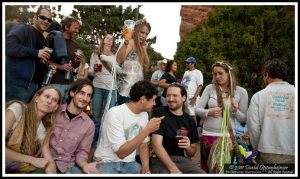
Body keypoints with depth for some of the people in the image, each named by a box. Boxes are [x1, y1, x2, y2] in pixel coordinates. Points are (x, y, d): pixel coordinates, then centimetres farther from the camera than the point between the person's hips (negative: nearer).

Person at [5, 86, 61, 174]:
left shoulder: (43, 129, 3)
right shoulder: (17, 108, -12)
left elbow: (50, 162, -2)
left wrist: (52, 174, -23)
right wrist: (33, 160, -16)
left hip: (18, 169, 6)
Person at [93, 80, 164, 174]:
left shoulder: (144, 114, 1)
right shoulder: (115, 113, -21)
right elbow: (121, 153, -24)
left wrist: (145, 166, -7)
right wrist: (147, 130, -27)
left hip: (129, 163, 5)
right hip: (107, 163, -5)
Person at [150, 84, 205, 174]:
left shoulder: (189, 120, 9)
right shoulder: (159, 113, -4)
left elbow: (192, 153, 17)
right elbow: (157, 145, -14)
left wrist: (188, 147, -7)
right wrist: (173, 169, -21)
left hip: (182, 159, 5)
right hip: (160, 160, -5)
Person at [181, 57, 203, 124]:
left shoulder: (197, 72, -4)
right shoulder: (186, 72, 19)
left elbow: (200, 86, -12)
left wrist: (194, 97, -19)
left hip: (191, 97, -8)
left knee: (192, 115, -7)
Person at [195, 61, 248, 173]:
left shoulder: (241, 91, 0)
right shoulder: (210, 88, 1)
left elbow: (244, 119, 3)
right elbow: (197, 110, 0)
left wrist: (235, 111, -16)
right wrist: (209, 112, -19)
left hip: (227, 136, -1)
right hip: (208, 135, 1)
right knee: (206, 169, 14)